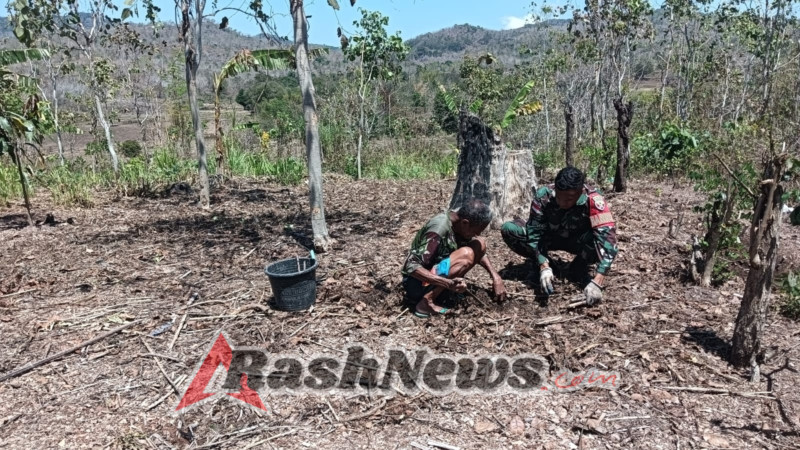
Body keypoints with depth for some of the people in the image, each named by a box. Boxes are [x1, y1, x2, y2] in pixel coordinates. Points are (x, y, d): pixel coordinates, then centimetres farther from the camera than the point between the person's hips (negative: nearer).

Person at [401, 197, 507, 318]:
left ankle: (443, 292, -2)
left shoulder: (460, 222, -4)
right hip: (417, 283, -8)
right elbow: (411, 266, -31)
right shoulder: (438, 230, -28)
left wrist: (495, 277, -3)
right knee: (466, 255, -28)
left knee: (480, 244, -1)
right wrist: (448, 283, -40)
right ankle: (426, 302, -20)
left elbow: (479, 251, 11)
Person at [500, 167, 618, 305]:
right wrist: (544, 267, -42)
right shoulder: (543, 196, -29)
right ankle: (542, 263, -2)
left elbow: (608, 237, -40)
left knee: (600, 238, -37)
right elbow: (534, 233, -27)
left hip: (577, 240, -1)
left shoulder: (593, 201, -33)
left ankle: (578, 268, -5)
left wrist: (597, 282, -50)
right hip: (549, 238, 1)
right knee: (508, 230, -25)